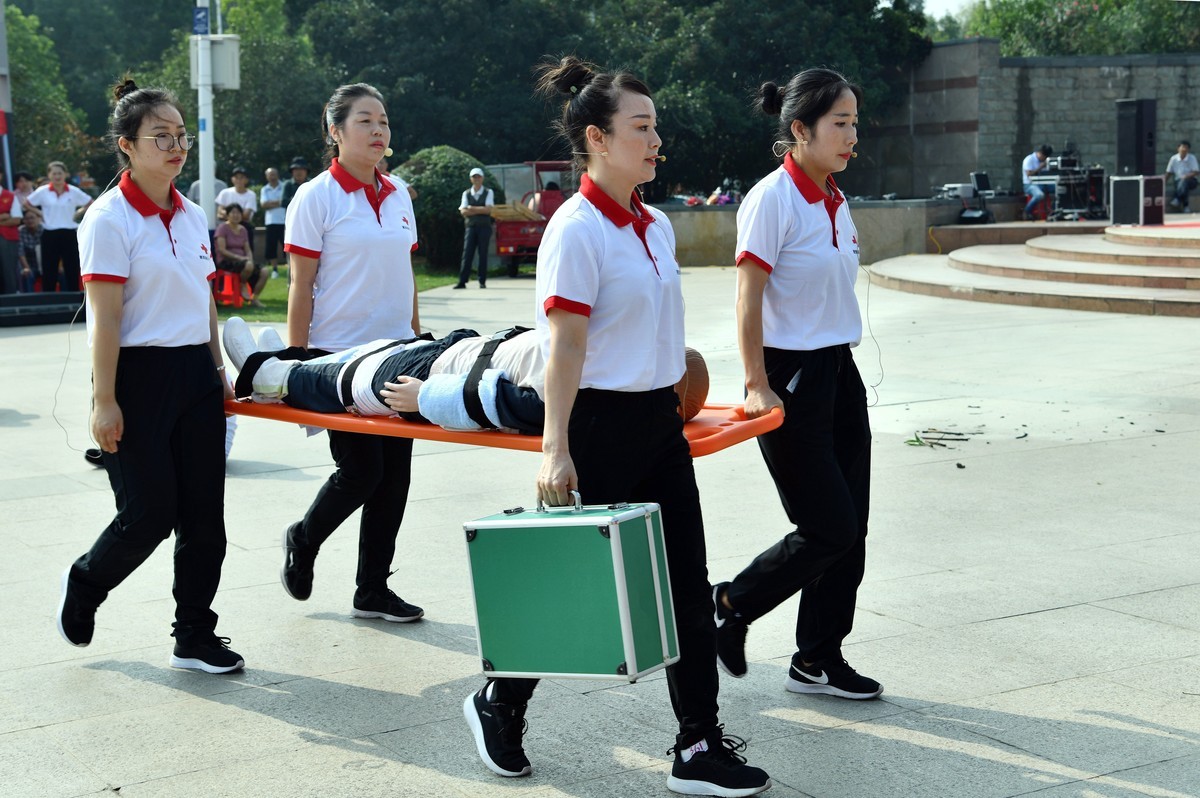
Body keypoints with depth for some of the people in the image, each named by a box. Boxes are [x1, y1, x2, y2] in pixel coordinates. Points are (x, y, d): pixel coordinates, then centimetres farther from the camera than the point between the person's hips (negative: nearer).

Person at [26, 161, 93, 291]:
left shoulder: (74, 191, 1)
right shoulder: (42, 192, 0)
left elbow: (90, 204, 10)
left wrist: (78, 213, 1)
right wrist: (40, 214, 3)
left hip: (70, 235, 0)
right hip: (50, 235, 0)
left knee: (72, 270, 3)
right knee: (49, 271, 3)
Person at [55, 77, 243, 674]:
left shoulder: (192, 217, 11)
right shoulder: (111, 218, -10)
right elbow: (106, 318, -14)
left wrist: (218, 372, 15)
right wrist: (105, 400, -17)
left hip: (194, 373, 7)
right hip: (139, 375, -7)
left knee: (203, 514, 5)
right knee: (149, 513, -5)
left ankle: (195, 637, 16)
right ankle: (83, 587, 24)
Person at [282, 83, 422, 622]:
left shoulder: (397, 198, 11)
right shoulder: (316, 197, -6)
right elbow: (301, 287, -8)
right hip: (339, 354, -6)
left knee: (395, 472, 4)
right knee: (361, 470, -7)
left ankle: (373, 588, 14)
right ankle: (302, 540, 22)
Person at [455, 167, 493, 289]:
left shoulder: (488, 193, 4)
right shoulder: (466, 194, 10)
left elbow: (488, 209, -10)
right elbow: (463, 211, -2)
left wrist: (472, 209, -7)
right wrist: (480, 210, -8)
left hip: (484, 227, -2)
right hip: (471, 226, 2)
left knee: (483, 254, 0)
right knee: (467, 253, -5)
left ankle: (482, 281, 5)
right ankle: (462, 281, -8)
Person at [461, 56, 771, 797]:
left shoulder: (655, 227, 10)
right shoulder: (576, 230, -14)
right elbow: (565, 347, -18)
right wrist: (555, 450, -21)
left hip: (659, 422, 8)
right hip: (601, 424, -8)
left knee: (687, 585, 5)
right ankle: (499, 703, 27)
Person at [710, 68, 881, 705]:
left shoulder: (835, 202, 11)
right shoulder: (772, 199, -14)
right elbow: (748, 301, -16)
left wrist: (839, 362, 20)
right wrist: (757, 386, -18)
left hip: (839, 372, 8)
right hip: (791, 378, -8)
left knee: (850, 529, 7)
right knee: (828, 530, -7)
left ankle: (817, 658, 19)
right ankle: (732, 604, 15)